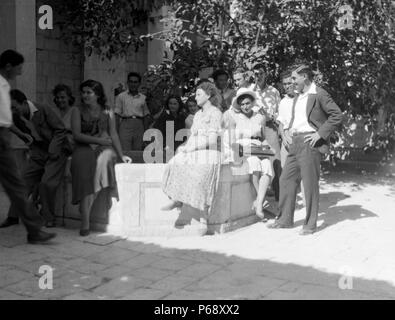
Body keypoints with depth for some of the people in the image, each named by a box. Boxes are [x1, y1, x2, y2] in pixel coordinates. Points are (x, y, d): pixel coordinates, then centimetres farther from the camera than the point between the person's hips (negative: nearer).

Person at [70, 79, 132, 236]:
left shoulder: (107, 111, 11)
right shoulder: (77, 111, 9)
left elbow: (113, 134, 10)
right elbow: (77, 135, -1)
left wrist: (121, 155, 2)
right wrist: (99, 140, -9)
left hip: (104, 149, 1)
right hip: (84, 149, 0)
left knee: (101, 161, -36)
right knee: (83, 163, -33)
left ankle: (85, 209, -27)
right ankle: (85, 223, -33)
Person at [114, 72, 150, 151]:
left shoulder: (143, 98, 12)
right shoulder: (121, 96, 8)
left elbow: (146, 115, 12)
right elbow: (117, 115, 5)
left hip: (139, 125, 2)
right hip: (125, 124, -2)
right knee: (125, 152, -9)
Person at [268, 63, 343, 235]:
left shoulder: (319, 94, -8)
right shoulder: (298, 97, 18)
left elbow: (337, 115, -13)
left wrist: (320, 134, -15)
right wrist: (288, 129, 13)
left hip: (310, 143, -8)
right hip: (295, 142, 9)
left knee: (310, 183, -2)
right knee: (286, 179, 8)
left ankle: (310, 224, 8)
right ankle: (286, 219, 18)